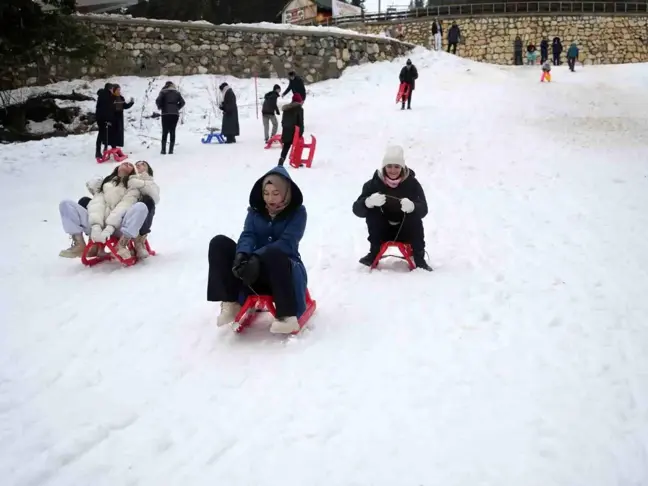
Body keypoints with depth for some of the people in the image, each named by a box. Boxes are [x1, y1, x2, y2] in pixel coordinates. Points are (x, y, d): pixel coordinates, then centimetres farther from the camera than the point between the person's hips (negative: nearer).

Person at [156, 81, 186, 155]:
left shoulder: (163, 92, 3)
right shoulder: (177, 92, 12)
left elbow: (158, 101, -11)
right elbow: (182, 102, 4)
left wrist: (160, 107, 7)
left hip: (166, 114, -2)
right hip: (175, 114, 2)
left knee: (165, 132, 3)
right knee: (172, 132, 5)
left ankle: (163, 150, -4)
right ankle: (171, 150, -1)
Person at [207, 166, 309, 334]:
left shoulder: (297, 212, -5)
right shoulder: (256, 210, 8)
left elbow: (287, 243, -20)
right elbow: (247, 235, -7)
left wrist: (257, 258, -36)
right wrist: (242, 255, -32)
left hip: (285, 269, -5)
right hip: (255, 266, 5)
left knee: (274, 255, -41)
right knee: (219, 243, -14)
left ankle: (287, 315, -34)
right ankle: (231, 303, -20)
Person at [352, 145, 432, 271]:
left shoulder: (411, 183, -11)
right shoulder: (373, 183, -13)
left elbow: (423, 209, -19)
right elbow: (357, 209, -19)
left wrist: (412, 206, -44)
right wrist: (369, 202, -43)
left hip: (406, 232, 0)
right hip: (382, 231, 0)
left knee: (415, 215, -27)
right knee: (372, 212, -24)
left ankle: (419, 258, -15)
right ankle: (374, 254, -12)